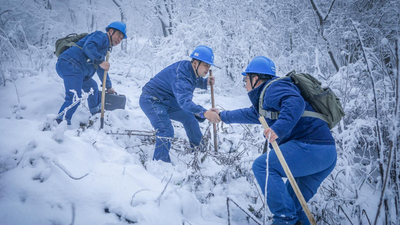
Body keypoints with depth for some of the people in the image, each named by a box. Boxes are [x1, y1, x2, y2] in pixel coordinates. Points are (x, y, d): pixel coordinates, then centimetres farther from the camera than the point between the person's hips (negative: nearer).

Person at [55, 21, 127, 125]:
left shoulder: (105, 48, 30)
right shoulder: (101, 36, 1)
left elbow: (101, 70, 41)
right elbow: (88, 47, -20)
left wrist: (109, 86, 48)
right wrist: (100, 61, -21)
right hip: (70, 65, -11)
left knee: (92, 87, 27)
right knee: (74, 97, -23)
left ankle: (97, 114, 45)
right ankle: (59, 122, -33)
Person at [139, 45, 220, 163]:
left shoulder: (189, 68, -4)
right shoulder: (181, 76, -34)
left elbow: (193, 81, 20)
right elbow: (184, 101, -48)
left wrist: (205, 82, -3)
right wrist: (204, 113, -62)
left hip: (166, 101, 10)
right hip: (151, 101, -10)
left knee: (189, 117, 20)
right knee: (166, 131, -27)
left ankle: (197, 147, 40)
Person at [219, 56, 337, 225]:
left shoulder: (274, 88, -5)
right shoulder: (265, 98, 27)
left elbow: (295, 102, -26)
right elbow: (251, 114, 44)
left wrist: (279, 128, -41)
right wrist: (223, 116, 55)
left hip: (311, 146, -11)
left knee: (262, 166, -15)